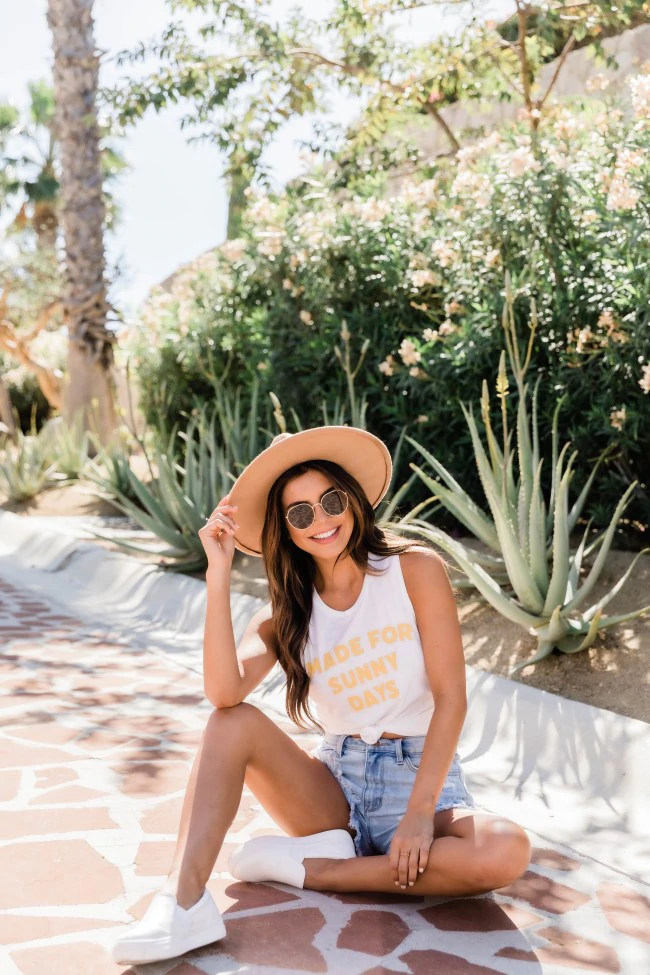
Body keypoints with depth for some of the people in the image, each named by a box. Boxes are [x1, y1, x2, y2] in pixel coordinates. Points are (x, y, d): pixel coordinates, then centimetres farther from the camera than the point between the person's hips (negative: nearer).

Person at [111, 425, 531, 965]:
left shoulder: (415, 569, -6)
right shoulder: (288, 612, 2)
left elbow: (451, 696, -11)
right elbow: (224, 692, -18)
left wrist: (420, 811, -20)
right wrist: (219, 571, -19)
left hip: (422, 777, -2)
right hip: (336, 784, 3)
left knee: (507, 852, -33)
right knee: (235, 723, -19)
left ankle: (309, 869, -21)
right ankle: (185, 902, -30)